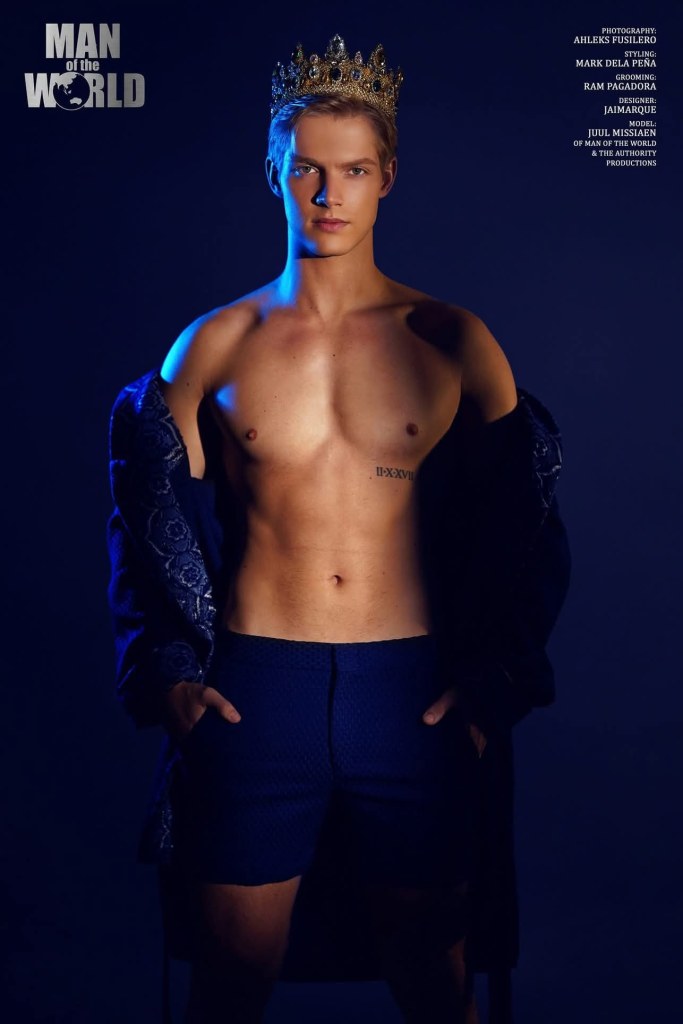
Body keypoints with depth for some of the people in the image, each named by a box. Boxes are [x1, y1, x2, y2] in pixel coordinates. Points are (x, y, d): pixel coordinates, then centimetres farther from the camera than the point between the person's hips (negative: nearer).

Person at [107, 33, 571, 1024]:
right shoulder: (213, 346, 4)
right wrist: (164, 675, -1)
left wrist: (493, 683, -1)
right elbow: (148, 522, 9)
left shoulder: (452, 342, 3)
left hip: (413, 693, 0)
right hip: (253, 691, 0)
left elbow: (519, 525, 7)